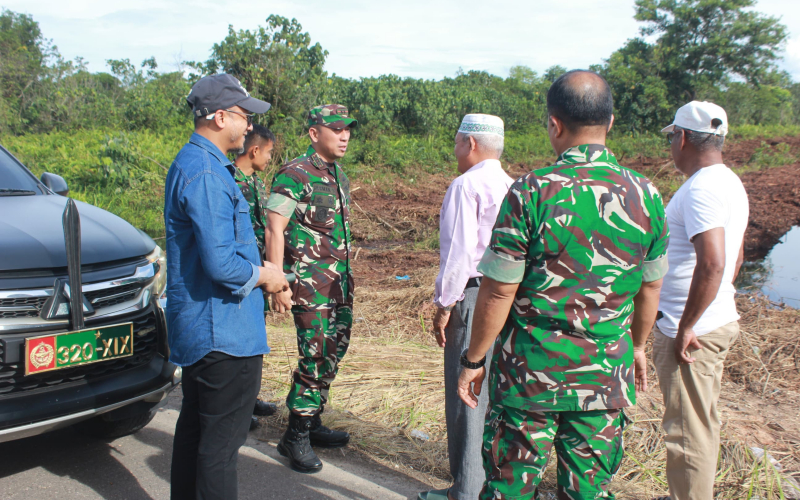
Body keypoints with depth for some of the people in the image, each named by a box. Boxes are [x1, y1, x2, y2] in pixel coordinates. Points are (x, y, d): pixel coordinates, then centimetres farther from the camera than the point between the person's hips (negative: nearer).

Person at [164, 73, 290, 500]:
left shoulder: (189, 163, 13)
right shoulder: (206, 175, -21)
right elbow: (220, 264, -28)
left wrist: (257, 267, 10)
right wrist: (263, 276, -9)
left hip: (194, 326, 11)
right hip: (224, 331, -11)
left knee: (195, 425, 22)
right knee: (222, 438, -1)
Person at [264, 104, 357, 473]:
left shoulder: (339, 176, 14)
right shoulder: (295, 175, -12)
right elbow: (274, 230, -16)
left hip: (340, 280, 8)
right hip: (310, 284, -8)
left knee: (334, 354, 12)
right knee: (315, 359, -7)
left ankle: (312, 423, 27)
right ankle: (295, 437, 8)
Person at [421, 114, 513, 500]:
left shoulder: (466, 185, -10)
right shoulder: (511, 186, 11)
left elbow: (459, 251, -17)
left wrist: (444, 305, -10)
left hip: (473, 295, -8)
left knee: (466, 393, 1)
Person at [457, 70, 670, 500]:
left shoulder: (530, 192, -16)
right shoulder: (645, 195, -3)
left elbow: (498, 291, -14)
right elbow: (649, 289, 9)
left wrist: (473, 359, -1)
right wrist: (637, 344, 25)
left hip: (530, 369, -3)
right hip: (605, 372, 4)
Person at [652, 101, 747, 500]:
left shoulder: (702, 188, -20)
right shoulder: (730, 182, 13)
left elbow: (712, 264, -29)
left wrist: (686, 328, -23)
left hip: (692, 332, -10)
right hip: (719, 321, 10)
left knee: (687, 430, 1)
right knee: (701, 422, 22)